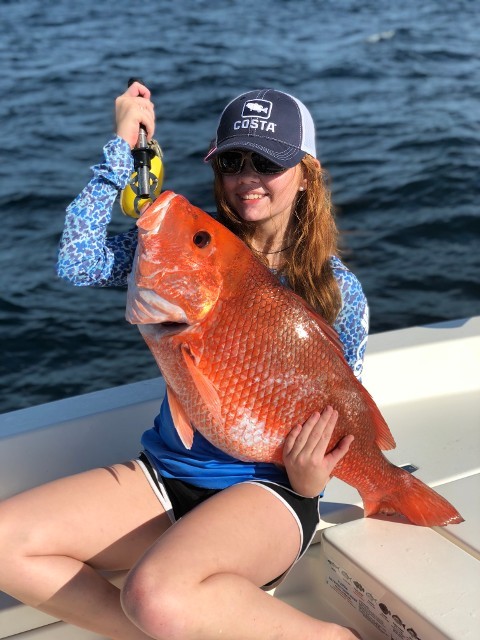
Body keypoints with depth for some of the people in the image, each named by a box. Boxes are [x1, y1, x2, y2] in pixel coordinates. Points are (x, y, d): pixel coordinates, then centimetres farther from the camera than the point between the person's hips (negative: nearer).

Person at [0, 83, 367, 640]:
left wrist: (311, 479, -17)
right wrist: (122, 146, -8)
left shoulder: (337, 290, -2)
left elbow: (340, 415, 4)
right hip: (164, 474, 5)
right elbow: (78, 264, -9)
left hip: (267, 488, -4)